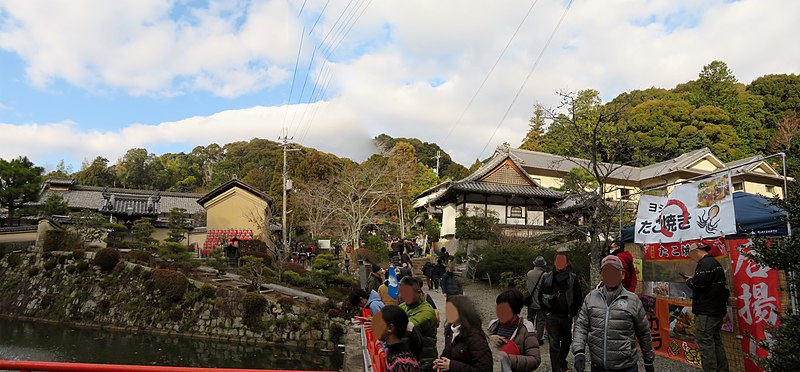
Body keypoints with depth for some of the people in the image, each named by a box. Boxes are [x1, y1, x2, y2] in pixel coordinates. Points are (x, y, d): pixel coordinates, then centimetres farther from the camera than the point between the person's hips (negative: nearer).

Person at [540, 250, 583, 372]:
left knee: (566, 342, 18)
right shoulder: (547, 278, 0)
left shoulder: (572, 278, -2)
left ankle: (562, 362, 41)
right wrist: (547, 308, 2)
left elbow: (579, 298, 4)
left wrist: (573, 312, -1)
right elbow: (541, 296, 11)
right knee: (554, 344, -6)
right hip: (552, 316, -1)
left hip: (567, 316, 1)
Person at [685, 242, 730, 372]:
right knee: (716, 341, 17)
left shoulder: (705, 263, -16)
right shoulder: (715, 263, 18)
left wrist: (689, 281, -6)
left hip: (707, 311, -11)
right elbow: (710, 283, 17)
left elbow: (698, 284, -24)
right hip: (718, 309, 11)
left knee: (705, 343, -7)